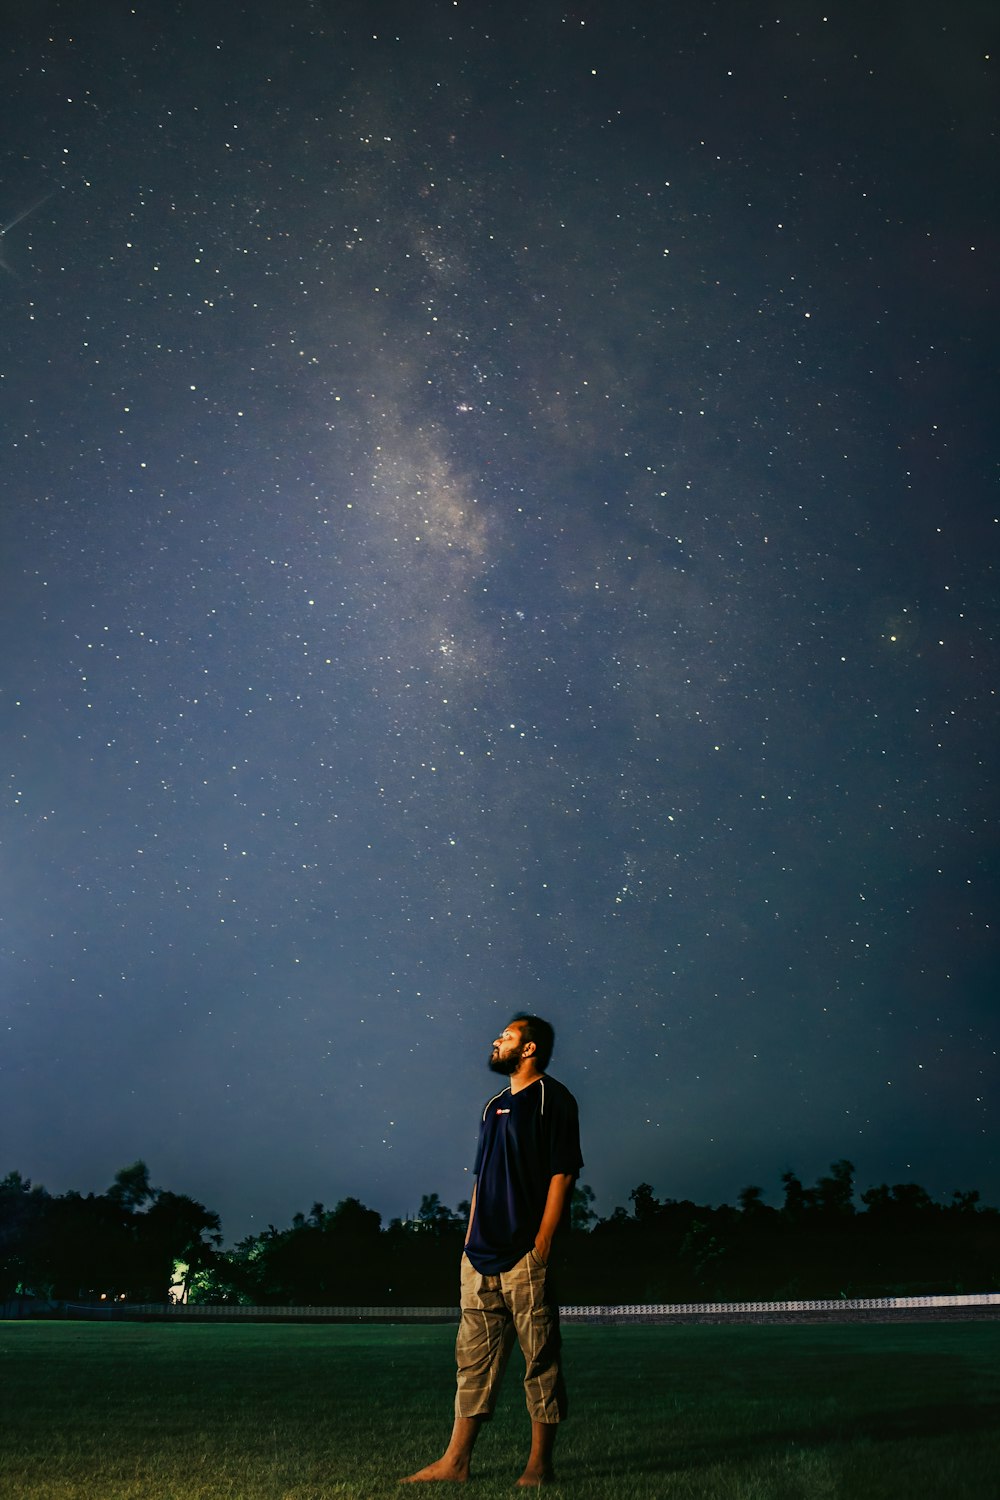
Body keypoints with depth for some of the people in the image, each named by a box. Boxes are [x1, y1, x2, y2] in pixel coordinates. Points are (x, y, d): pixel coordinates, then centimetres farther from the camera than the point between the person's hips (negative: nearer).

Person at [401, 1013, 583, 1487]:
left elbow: (563, 1173, -11)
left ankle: (539, 1465, 10)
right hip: (482, 1254, 8)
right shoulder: (495, 1105, 18)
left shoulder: (552, 1098, -5)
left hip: (526, 1254, -8)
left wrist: (542, 1243, -16)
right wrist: (471, 1240, 14)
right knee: (474, 1356, 9)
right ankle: (456, 1461, 16)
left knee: (540, 1359, 1)